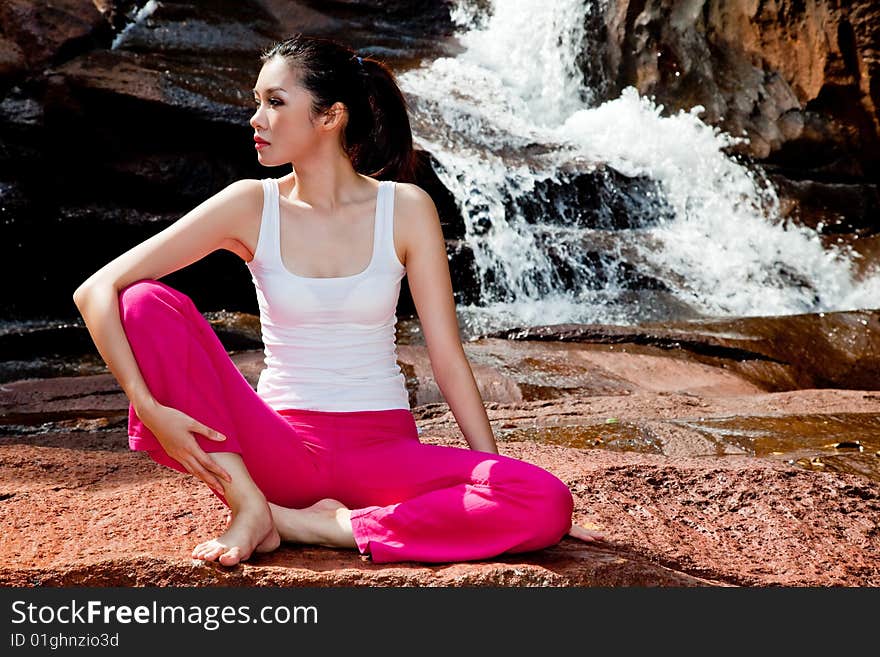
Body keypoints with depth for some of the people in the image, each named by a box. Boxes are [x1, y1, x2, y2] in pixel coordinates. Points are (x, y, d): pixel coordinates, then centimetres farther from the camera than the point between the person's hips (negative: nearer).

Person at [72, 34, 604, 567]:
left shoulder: (405, 208, -3)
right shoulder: (251, 206, -3)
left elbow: (447, 355, -2)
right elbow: (96, 291, -8)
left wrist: (498, 472, -5)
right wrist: (149, 408, -21)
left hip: (381, 451, 0)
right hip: (278, 449, 0)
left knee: (547, 503, -26)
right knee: (146, 302, -18)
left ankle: (317, 526, -16)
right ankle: (249, 505, -17)